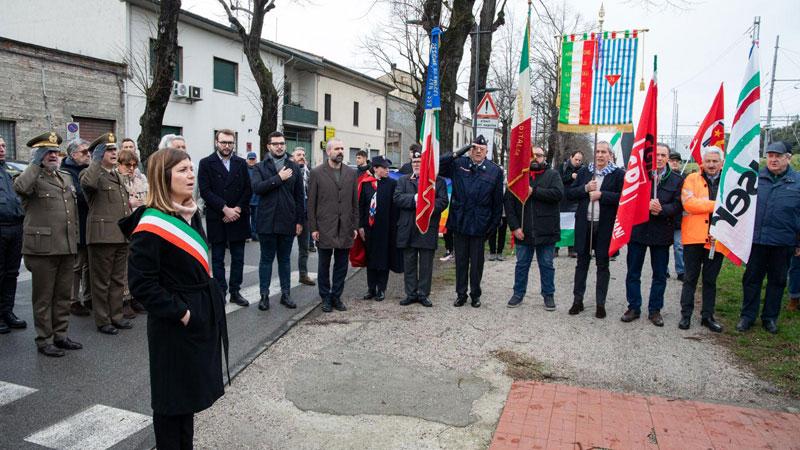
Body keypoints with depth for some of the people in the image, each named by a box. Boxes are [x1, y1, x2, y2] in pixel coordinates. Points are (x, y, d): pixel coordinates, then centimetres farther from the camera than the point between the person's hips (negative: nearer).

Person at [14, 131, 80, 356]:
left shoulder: (66, 177, 17)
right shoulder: (33, 177, -3)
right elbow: (20, 187, -29)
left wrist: (75, 237, 20)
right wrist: (35, 163, -16)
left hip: (67, 246, 6)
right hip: (43, 247, -6)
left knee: (63, 295, 13)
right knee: (43, 297, 4)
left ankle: (60, 335, 23)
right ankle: (44, 340, 13)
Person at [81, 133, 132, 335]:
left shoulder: (118, 176, 19)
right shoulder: (92, 173, -5)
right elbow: (88, 183, -32)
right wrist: (96, 161, -20)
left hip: (122, 236, 7)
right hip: (102, 235, -7)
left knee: (118, 279, 13)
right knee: (102, 281, 3)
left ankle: (116, 316, 22)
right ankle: (102, 321, 12)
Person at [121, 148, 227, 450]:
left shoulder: (190, 214, 5)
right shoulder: (151, 226, -19)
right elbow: (141, 284, -21)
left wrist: (208, 306, 10)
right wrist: (179, 312, -19)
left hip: (202, 316, 8)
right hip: (174, 324, -8)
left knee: (190, 389, 21)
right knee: (172, 395, 8)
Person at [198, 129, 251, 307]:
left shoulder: (241, 163, 9)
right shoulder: (206, 163, -1)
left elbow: (248, 190, 4)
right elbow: (205, 191, -9)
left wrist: (237, 209, -9)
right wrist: (225, 209, -16)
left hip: (238, 218, 3)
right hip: (217, 219, -3)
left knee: (238, 258, 8)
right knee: (218, 259, 6)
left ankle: (235, 291, 17)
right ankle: (220, 292, 14)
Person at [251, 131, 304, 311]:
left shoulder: (294, 167, 7)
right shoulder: (260, 167, 4)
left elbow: (299, 196, 7)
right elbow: (256, 187, -15)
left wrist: (299, 220, 3)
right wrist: (279, 178, -18)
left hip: (287, 222, 2)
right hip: (267, 221, -1)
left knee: (285, 259, 11)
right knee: (266, 259, 7)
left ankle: (286, 294, 20)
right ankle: (264, 295, 15)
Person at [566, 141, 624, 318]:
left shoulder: (618, 174, -1)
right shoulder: (584, 171, 10)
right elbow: (570, 194, 5)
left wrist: (601, 194, -17)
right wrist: (585, 188, -10)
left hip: (605, 226, -3)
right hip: (584, 224, 3)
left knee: (602, 264, 7)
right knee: (582, 262, 10)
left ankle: (601, 303, 17)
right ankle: (577, 300, 20)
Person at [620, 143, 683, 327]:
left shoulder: (676, 180, 4)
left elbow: (678, 205, -4)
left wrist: (661, 209, -21)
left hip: (661, 233, 1)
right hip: (637, 229, 0)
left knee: (660, 275, 8)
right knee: (633, 272, 7)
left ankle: (655, 310, 21)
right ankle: (634, 308, 19)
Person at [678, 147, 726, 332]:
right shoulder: (692, 179, 1)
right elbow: (689, 203, -14)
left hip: (717, 240, 2)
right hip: (694, 238, -2)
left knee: (710, 280, 12)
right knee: (690, 279, 6)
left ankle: (707, 316, 23)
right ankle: (686, 315, 15)